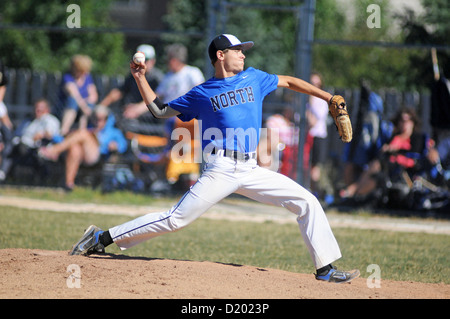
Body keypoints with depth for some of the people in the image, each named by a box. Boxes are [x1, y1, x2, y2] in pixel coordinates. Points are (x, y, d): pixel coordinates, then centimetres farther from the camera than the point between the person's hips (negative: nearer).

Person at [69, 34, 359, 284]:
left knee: (308, 203, -4)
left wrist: (327, 97, 22)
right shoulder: (202, 94, 6)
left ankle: (325, 268, 1)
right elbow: (160, 110, 13)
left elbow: (288, 81, 25)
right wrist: (141, 79, 5)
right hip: (221, 171, -4)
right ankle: (101, 238, -5)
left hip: (252, 171, 4)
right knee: (176, 219, -11)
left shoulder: (253, 78, 14)